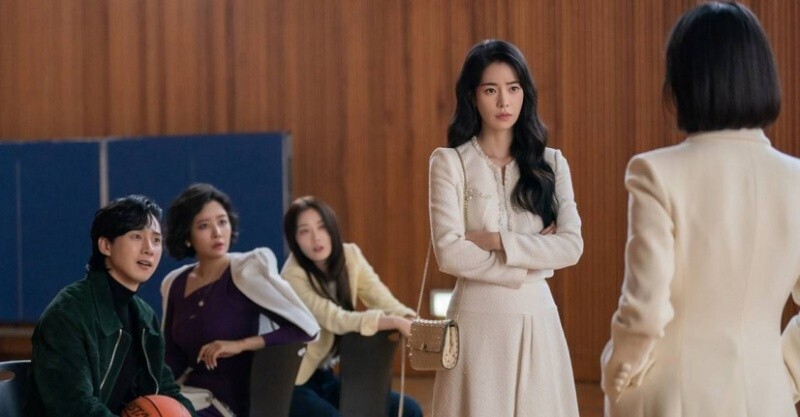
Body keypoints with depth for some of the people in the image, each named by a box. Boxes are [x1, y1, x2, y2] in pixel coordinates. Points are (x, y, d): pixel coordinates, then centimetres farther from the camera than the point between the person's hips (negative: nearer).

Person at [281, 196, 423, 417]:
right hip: (293, 385, -7)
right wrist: (397, 323, -40)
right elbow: (336, 320, -31)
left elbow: (383, 300, -9)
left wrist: (412, 323, -30)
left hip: (326, 377, 7)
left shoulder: (350, 255, -2)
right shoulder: (293, 277, -21)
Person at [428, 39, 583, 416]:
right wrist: (531, 258, -7)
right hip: (478, 318, -2)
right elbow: (450, 253, -10)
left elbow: (572, 247, -4)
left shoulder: (550, 163, 7)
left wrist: (495, 240, -11)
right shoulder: (450, 162, -1)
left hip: (537, 317, 3)